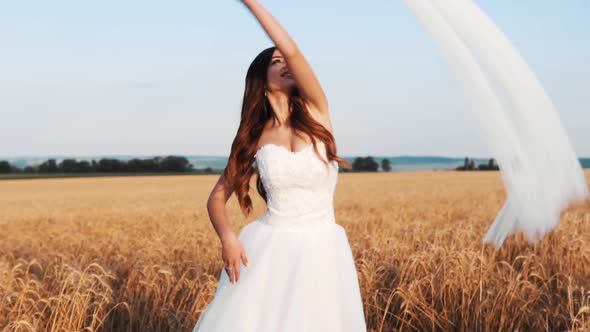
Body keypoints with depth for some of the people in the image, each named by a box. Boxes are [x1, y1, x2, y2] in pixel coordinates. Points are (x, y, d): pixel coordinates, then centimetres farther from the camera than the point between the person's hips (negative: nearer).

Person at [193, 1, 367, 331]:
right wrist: (228, 237, -13)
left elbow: (292, 50, -18)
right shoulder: (254, 138, 3)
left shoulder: (317, 112, -3)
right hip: (268, 251, 1)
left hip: (321, 252, -1)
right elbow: (217, 197, 7)